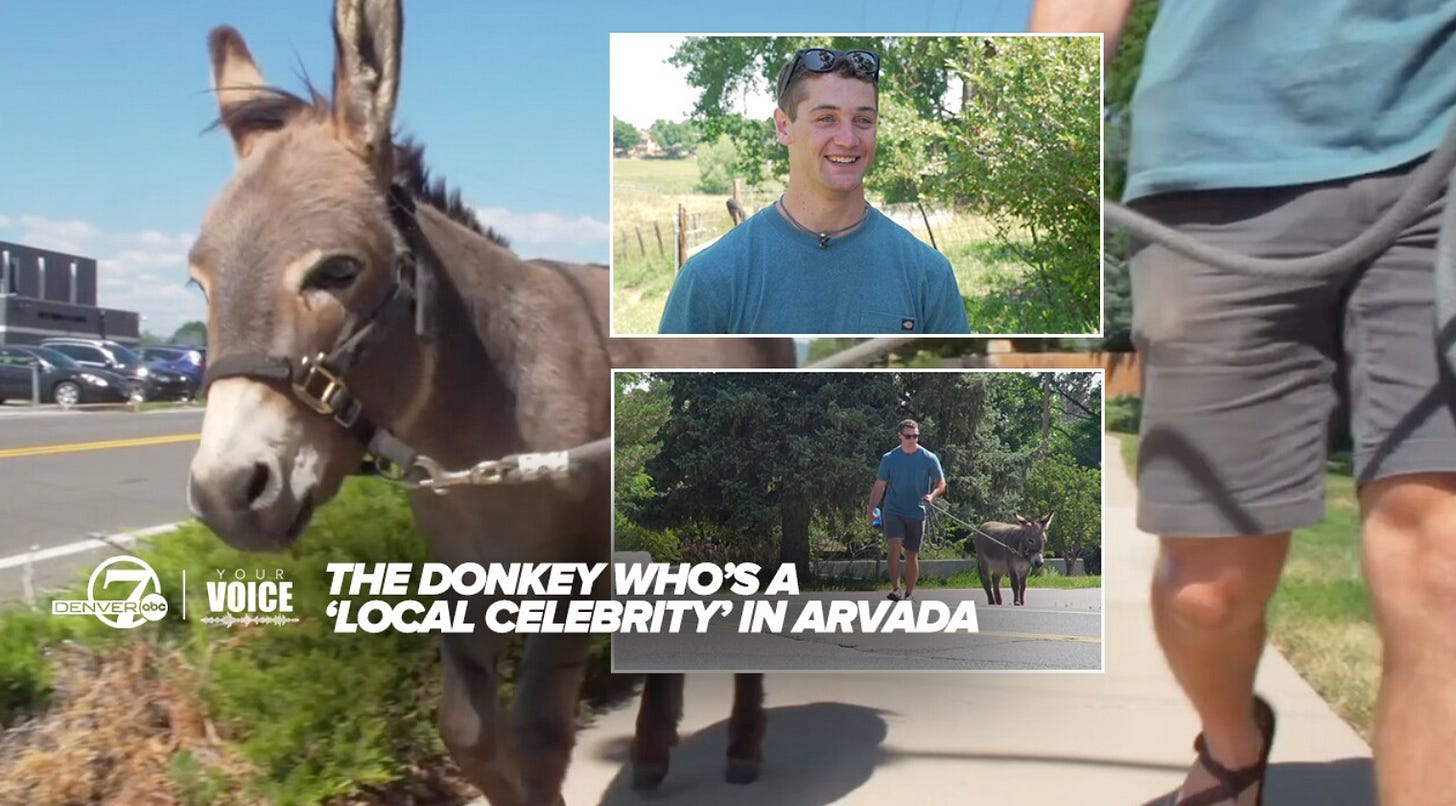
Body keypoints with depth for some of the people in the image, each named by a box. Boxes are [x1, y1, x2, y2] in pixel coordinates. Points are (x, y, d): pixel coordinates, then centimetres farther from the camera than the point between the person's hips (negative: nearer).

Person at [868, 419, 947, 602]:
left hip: (917, 513, 1)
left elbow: (941, 484, 4)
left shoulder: (929, 459, -1)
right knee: (894, 547, -21)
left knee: (912, 555, 8)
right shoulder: (889, 458, 1)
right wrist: (871, 509, -2)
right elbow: (879, 486, 5)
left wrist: (932, 496, -17)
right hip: (893, 511, -1)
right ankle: (895, 588, -23)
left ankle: (909, 594, 19)